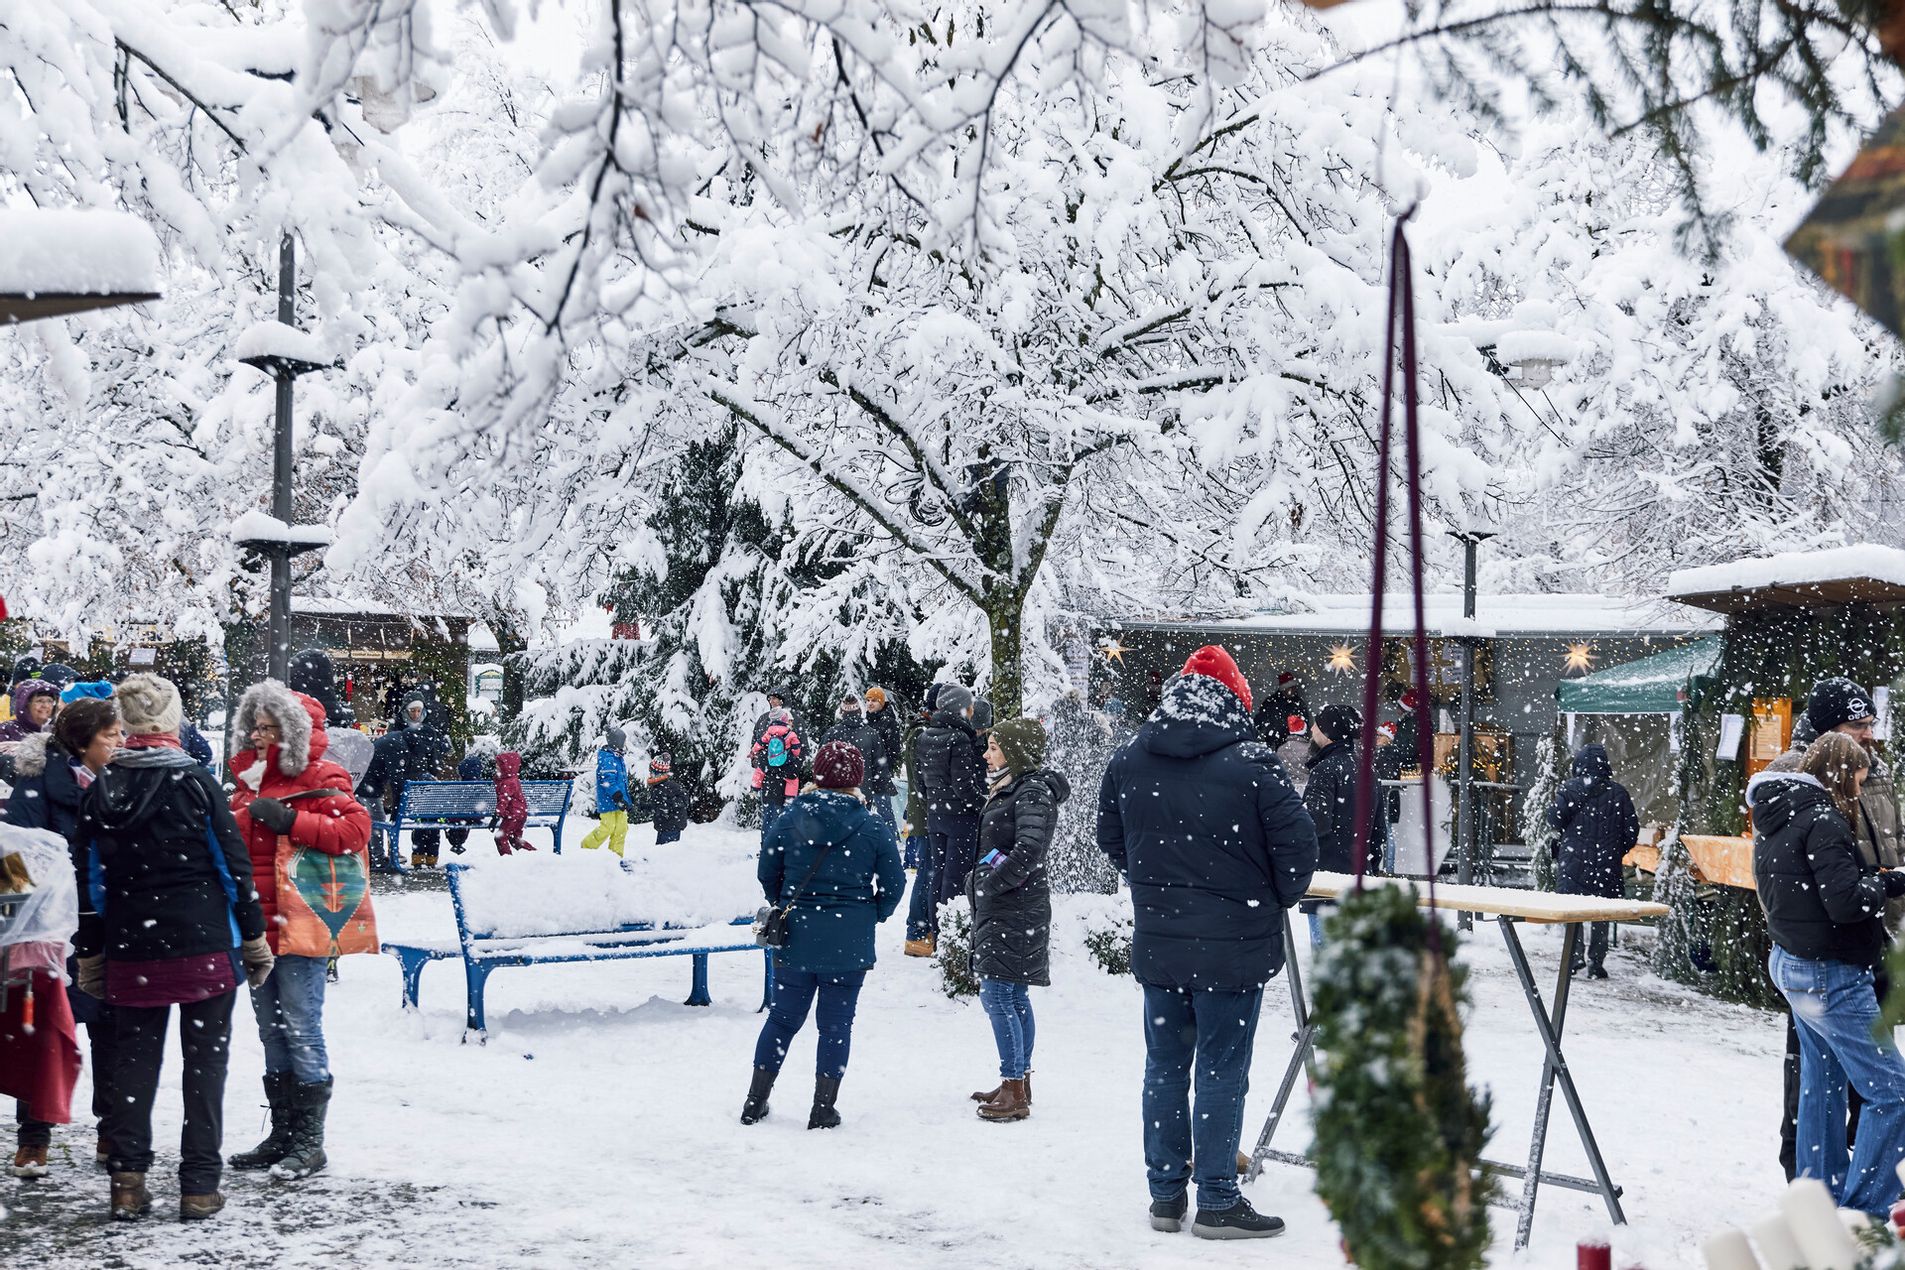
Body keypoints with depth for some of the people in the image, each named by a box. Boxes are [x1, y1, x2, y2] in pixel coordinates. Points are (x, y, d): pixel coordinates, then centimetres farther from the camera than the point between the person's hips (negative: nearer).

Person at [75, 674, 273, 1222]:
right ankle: (199, 1186, 5)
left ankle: (127, 1183, 10)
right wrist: (254, 935, 1)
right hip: (205, 944, -3)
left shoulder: (99, 790, 2)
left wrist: (90, 952, 15)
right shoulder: (195, 781, -9)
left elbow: (91, 878, 7)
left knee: (133, 1059, 12)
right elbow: (233, 863, -7)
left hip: (131, 946, 3)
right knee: (205, 1060, 5)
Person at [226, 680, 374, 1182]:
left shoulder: (320, 779, -7)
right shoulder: (250, 779, 16)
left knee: (302, 1032, -5)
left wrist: (289, 821, -20)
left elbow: (355, 829, -19)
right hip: (257, 927, 8)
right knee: (272, 1035, 13)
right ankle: (282, 1135, 22)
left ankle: (310, 1141, 1)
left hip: (300, 925, -8)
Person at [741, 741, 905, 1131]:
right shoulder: (872, 827, -8)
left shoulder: (791, 818, -4)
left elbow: (767, 872, 4)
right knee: (836, 1022, 8)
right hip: (850, 945, -2)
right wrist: (871, 917, 15)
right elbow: (893, 884, -2)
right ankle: (823, 1108, 12)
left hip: (795, 938, 2)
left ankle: (755, 1102, 19)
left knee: (782, 1017, 14)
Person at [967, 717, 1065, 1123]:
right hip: (999, 908, 10)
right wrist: (978, 882, 10)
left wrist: (990, 883, -17)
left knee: (997, 995, -10)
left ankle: (1014, 1092, -6)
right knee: (1014, 997, 15)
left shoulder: (1033, 793, -15)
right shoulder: (1009, 789, 15)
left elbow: (1029, 851, -26)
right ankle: (1019, 1085, 23)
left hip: (1015, 911, -10)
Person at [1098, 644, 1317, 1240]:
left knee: (1164, 1067, 14)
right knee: (1221, 1073, 3)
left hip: (1156, 944, 4)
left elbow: (1110, 838, 14)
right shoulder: (1251, 764, -14)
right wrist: (1277, 899, 7)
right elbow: (1298, 844, -11)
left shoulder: (1127, 760, 2)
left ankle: (1165, 1193, 21)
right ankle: (1218, 1202, 8)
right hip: (1233, 947, -4)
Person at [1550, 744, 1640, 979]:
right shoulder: (1618, 792, 1)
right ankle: (1596, 962, 9)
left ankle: (1575, 955, -7)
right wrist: (1618, 852, 15)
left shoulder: (1570, 789, -5)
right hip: (1606, 865, 2)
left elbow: (1554, 818, -13)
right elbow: (1632, 828, 1)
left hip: (1574, 862, -2)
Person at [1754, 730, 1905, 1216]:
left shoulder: (1774, 817, 10)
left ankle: (1822, 1194, 29)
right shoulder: (1821, 820, -19)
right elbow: (1846, 902, -25)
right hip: (1831, 975, -10)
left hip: (1790, 963, 10)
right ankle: (1865, 1210, -3)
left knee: (1822, 1081, 20)